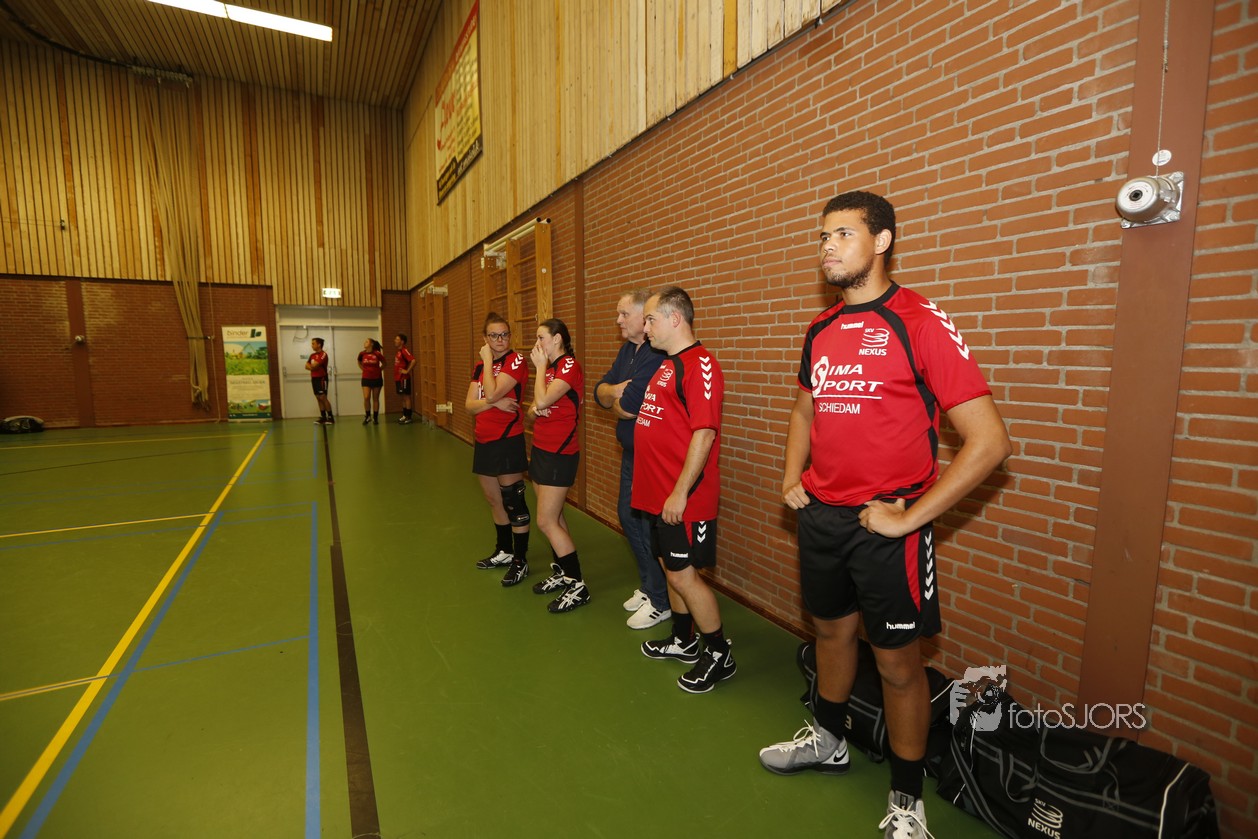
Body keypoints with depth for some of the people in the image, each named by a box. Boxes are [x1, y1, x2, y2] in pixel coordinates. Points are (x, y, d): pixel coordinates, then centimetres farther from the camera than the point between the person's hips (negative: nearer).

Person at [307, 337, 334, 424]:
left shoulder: (323, 354, -11)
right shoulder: (312, 355, 15)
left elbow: (314, 365, -18)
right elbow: (307, 366, 9)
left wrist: (311, 366, 1)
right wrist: (313, 367, -9)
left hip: (321, 379, -8)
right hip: (314, 378, 8)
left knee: (323, 398, -11)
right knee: (318, 398, 6)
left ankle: (331, 417, -8)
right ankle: (323, 417, 9)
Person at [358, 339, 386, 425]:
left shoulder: (377, 354, -9)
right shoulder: (362, 354, -1)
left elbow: (384, 363, 8)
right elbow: (359, 363, 20)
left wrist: (379, 370, 2)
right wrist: (364, 369, 8)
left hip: (377, 379, -1)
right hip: (366, 379, 1)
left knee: (375, 398, 6)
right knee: (366, 398, -9)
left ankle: (375, 417, 15)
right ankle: (367, 416, 9)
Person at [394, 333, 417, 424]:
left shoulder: (404, 350, -14)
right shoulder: (398, 351, 14)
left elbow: (413, 360, -28)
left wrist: (407, 371, -21)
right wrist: (395, 378, 17)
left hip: (404, 378, -9)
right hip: (398, 378, 9)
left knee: (406, 397, -4)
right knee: (403, 397, 14)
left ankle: (408, 418, 1)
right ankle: (404, 415, 21)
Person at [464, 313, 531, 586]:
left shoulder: (516, 360, -10)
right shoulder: (480, 366, 11)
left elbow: (492, 393, -22)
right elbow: (470, 405, 2)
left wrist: (488, 361, -11)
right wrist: (494, 403, -16)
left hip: (508, 439, -8)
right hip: (484, 441, 8)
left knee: (513, 501, 0)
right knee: (494, 500, 18)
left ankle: (520, 561, 13)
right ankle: (504, 551, 36)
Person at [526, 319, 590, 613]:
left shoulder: (569, 366, -14)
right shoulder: (550, 367, 14)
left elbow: (542, 400, -26)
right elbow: (535, 408, 16)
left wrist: (540, 366, -12)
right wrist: (533, 410, -8)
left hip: (559, 453, -9)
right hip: (541, 448, 9)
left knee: (546, 521, -8)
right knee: (553, 517, 13)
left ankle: (578, 586, 2)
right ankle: (561, 573, 26)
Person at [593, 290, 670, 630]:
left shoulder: (657, 355, -22)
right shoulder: (627, 350, 12)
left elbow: (627, 407, -27)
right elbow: (600, 391, 8)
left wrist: (616, 401, -5)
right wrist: (616, 390, -14)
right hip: (631, 451, 10)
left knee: (650, 526, 0)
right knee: (628, 516, 18)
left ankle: (660, 602, 20)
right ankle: (647, 586, 36)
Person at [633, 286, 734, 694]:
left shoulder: (699, 364, -17)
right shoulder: (668, 364, 14)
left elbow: (704, 433, -24)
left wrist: (680, 492, -24)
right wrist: (625, 401, 9)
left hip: (684, 497, -9)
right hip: (659, 492, 9)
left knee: (684, 575, 0)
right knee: (671, 567, 19)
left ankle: (719, 654, 20)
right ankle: (683, 641, 38)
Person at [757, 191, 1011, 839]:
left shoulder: (920, 323, -13)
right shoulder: (820, 330, 6)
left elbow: (989, 440, -17)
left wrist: (909, 518, -17)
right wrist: (792, 478, 9)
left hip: (884, 525, -6)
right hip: (819, 516, 6)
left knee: (898, 663, 9)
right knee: (831, 631, 22)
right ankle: (827, 741, 47)